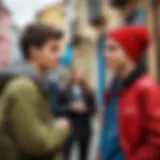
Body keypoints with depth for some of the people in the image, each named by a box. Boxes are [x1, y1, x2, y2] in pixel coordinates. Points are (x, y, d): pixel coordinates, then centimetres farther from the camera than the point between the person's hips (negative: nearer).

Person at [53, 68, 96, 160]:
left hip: (85, 128, 4)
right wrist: (71, 107, -19)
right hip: (69, 128, -4)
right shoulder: (63, 91, -6)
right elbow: (56, 109, -8)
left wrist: (85, 108, -12)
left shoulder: (89, 92, 6)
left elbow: (93, 108, 8)